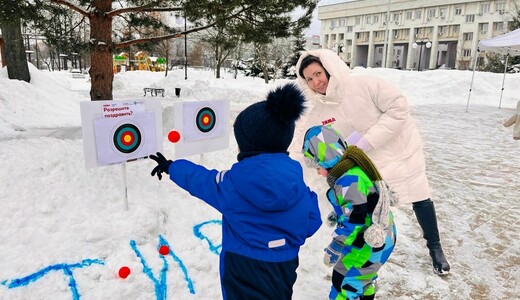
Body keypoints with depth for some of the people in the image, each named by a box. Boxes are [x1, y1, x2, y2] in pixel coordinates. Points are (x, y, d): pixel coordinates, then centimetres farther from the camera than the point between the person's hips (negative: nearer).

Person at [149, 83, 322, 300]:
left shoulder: (234, 182, -21)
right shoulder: (295, 178, -12)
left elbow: (201, 180, -2)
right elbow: (310, 225, -3)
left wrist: (171, 167, 17)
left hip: (245, 277, -4)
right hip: (283, 271, 4)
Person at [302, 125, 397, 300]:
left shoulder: (347, 181, -29)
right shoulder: (354, 166, 1)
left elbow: (353, 221, -26)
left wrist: (335, 247, -17)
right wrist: (339, 213, 23)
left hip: (371, 242, -10)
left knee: (344, 281, 3)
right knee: (363, 276, 29)